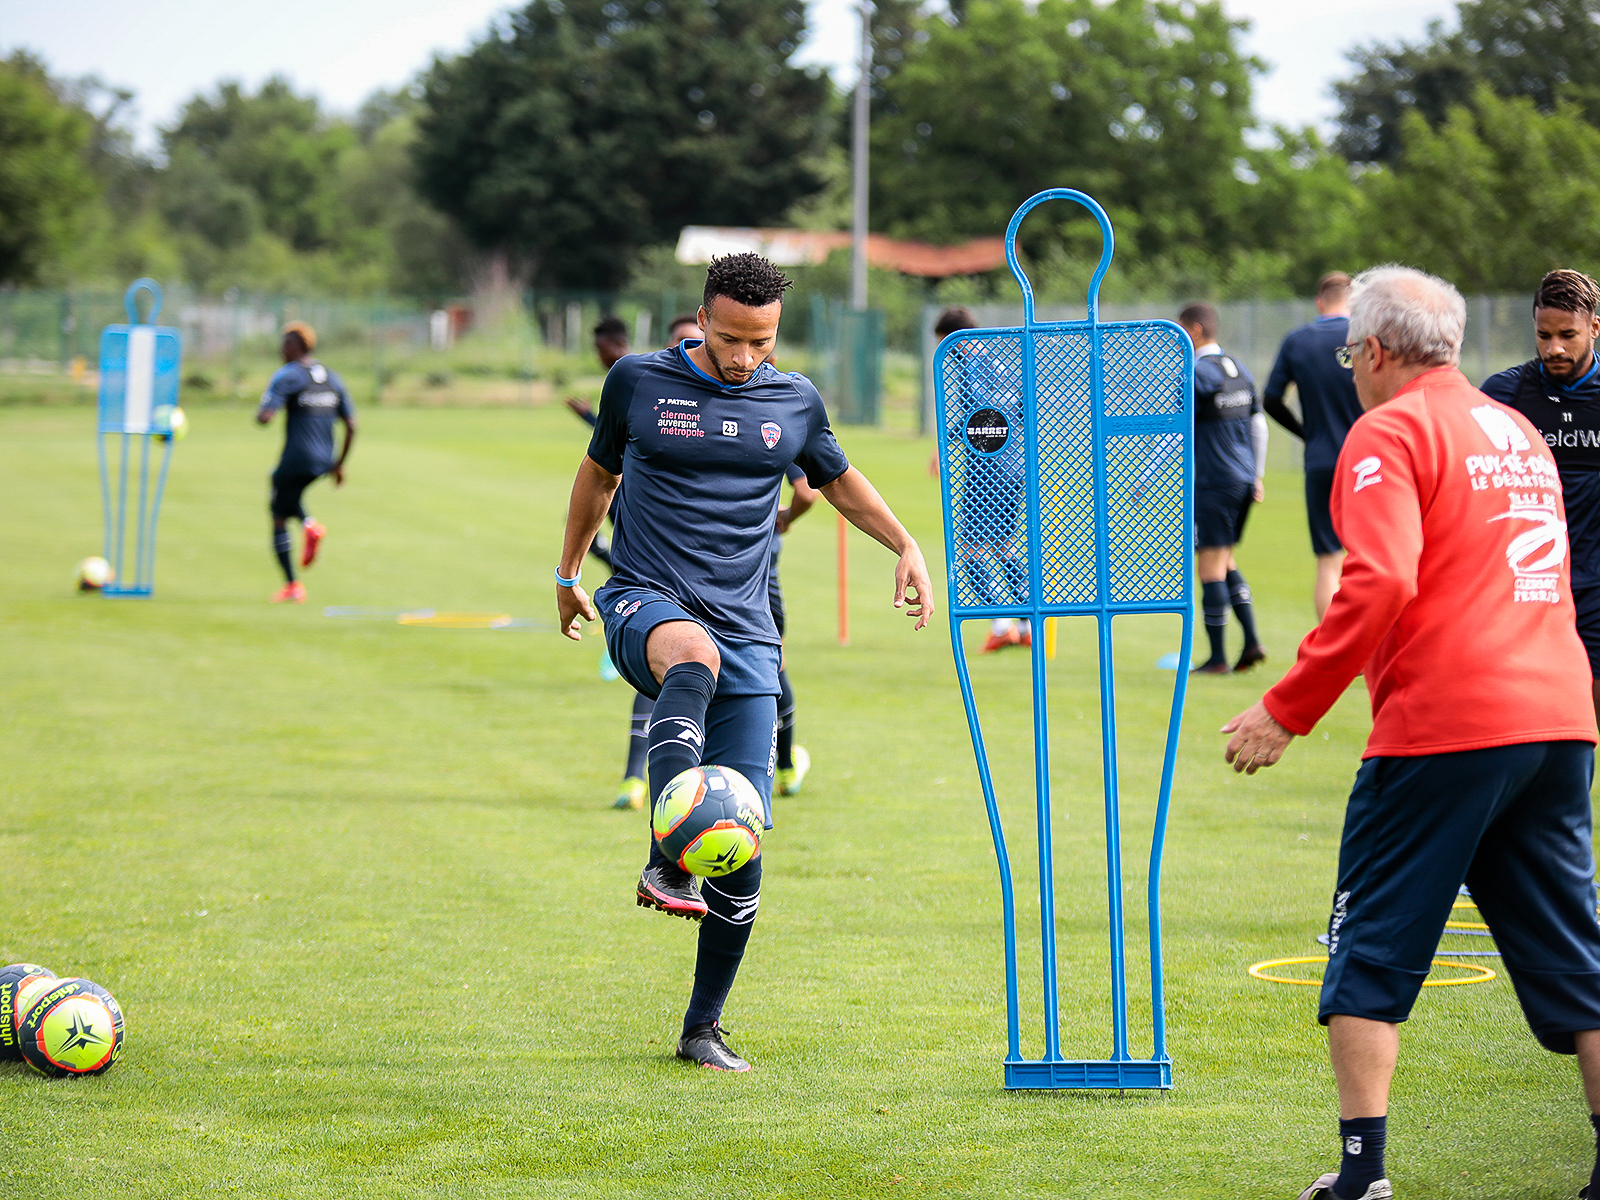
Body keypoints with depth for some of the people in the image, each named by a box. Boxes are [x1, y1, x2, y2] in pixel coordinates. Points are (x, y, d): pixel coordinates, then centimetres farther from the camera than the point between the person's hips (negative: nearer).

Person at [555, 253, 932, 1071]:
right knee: (693, 656, -42)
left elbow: (838, 480, 27)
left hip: (747, 636, 3)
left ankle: (703, 1028, 11)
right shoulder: (638, 382, 3)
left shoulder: (794, 403, 8)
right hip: (646, 604, -3)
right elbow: (600, 470, 20)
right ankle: (667, 863, -51)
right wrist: (568, 572, 28)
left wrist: (906, 545, 13)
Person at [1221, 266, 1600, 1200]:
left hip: (1442, 727, -7)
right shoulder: (1521, 432, 20)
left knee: (1372, 947, 3)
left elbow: (1379, 586, -17)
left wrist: (1286, 712, -13)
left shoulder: (1390, 433, -4)